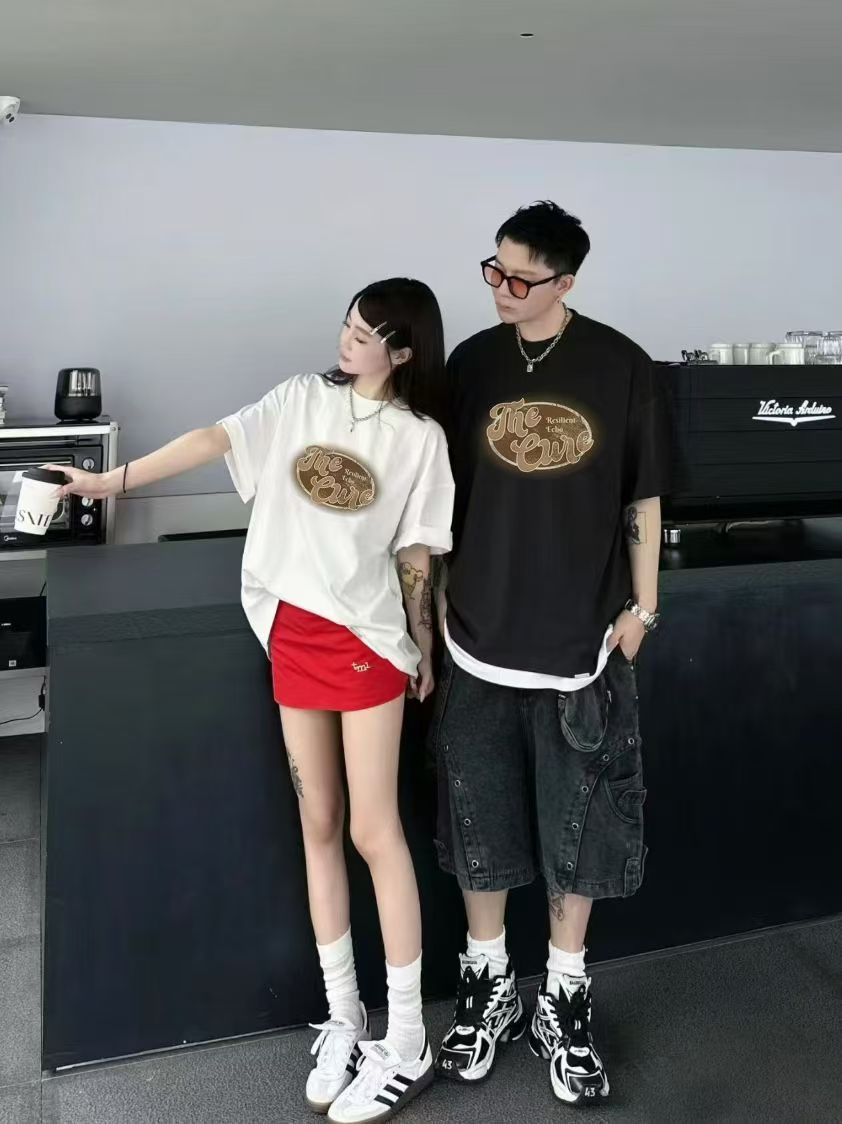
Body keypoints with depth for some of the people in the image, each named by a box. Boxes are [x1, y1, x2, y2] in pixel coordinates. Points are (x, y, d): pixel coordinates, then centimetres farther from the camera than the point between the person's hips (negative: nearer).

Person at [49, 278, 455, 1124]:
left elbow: (416, 554, 0)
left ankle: (407, 1044, 10)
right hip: (292, 633, 4)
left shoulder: (420, 438, -2)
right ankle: (343, 1019, 24)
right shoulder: (303, 398, 6)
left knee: (374, 831, -3)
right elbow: (215, 440, -2)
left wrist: (425, 647, 2)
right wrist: (114, 480, -7)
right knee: (318, 827, 10)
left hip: (368, 638, -4)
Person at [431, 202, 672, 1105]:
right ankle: (487, 984, 31)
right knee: (480, 822, 10)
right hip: (481, 632, 1)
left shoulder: (622, 369, -3)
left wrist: (642, 606, 2)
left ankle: (562, 1000, 29)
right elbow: (442, 491, 7)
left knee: (578, 825, 9)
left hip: (582, 636, -1)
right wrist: (437, 592, 4)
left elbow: (643, 499, 3)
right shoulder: (471, 364, 2)